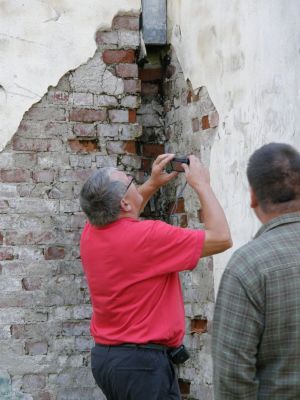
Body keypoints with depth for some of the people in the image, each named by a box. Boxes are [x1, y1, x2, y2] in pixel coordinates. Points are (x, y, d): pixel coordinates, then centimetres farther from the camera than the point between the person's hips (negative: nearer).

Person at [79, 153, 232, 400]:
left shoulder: (90, 234, 1)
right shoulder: (147, 236, -21)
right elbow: (221, 238, -14)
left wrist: (153, 184, 18)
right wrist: (202, 185, -3)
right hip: (143, 361, -8)